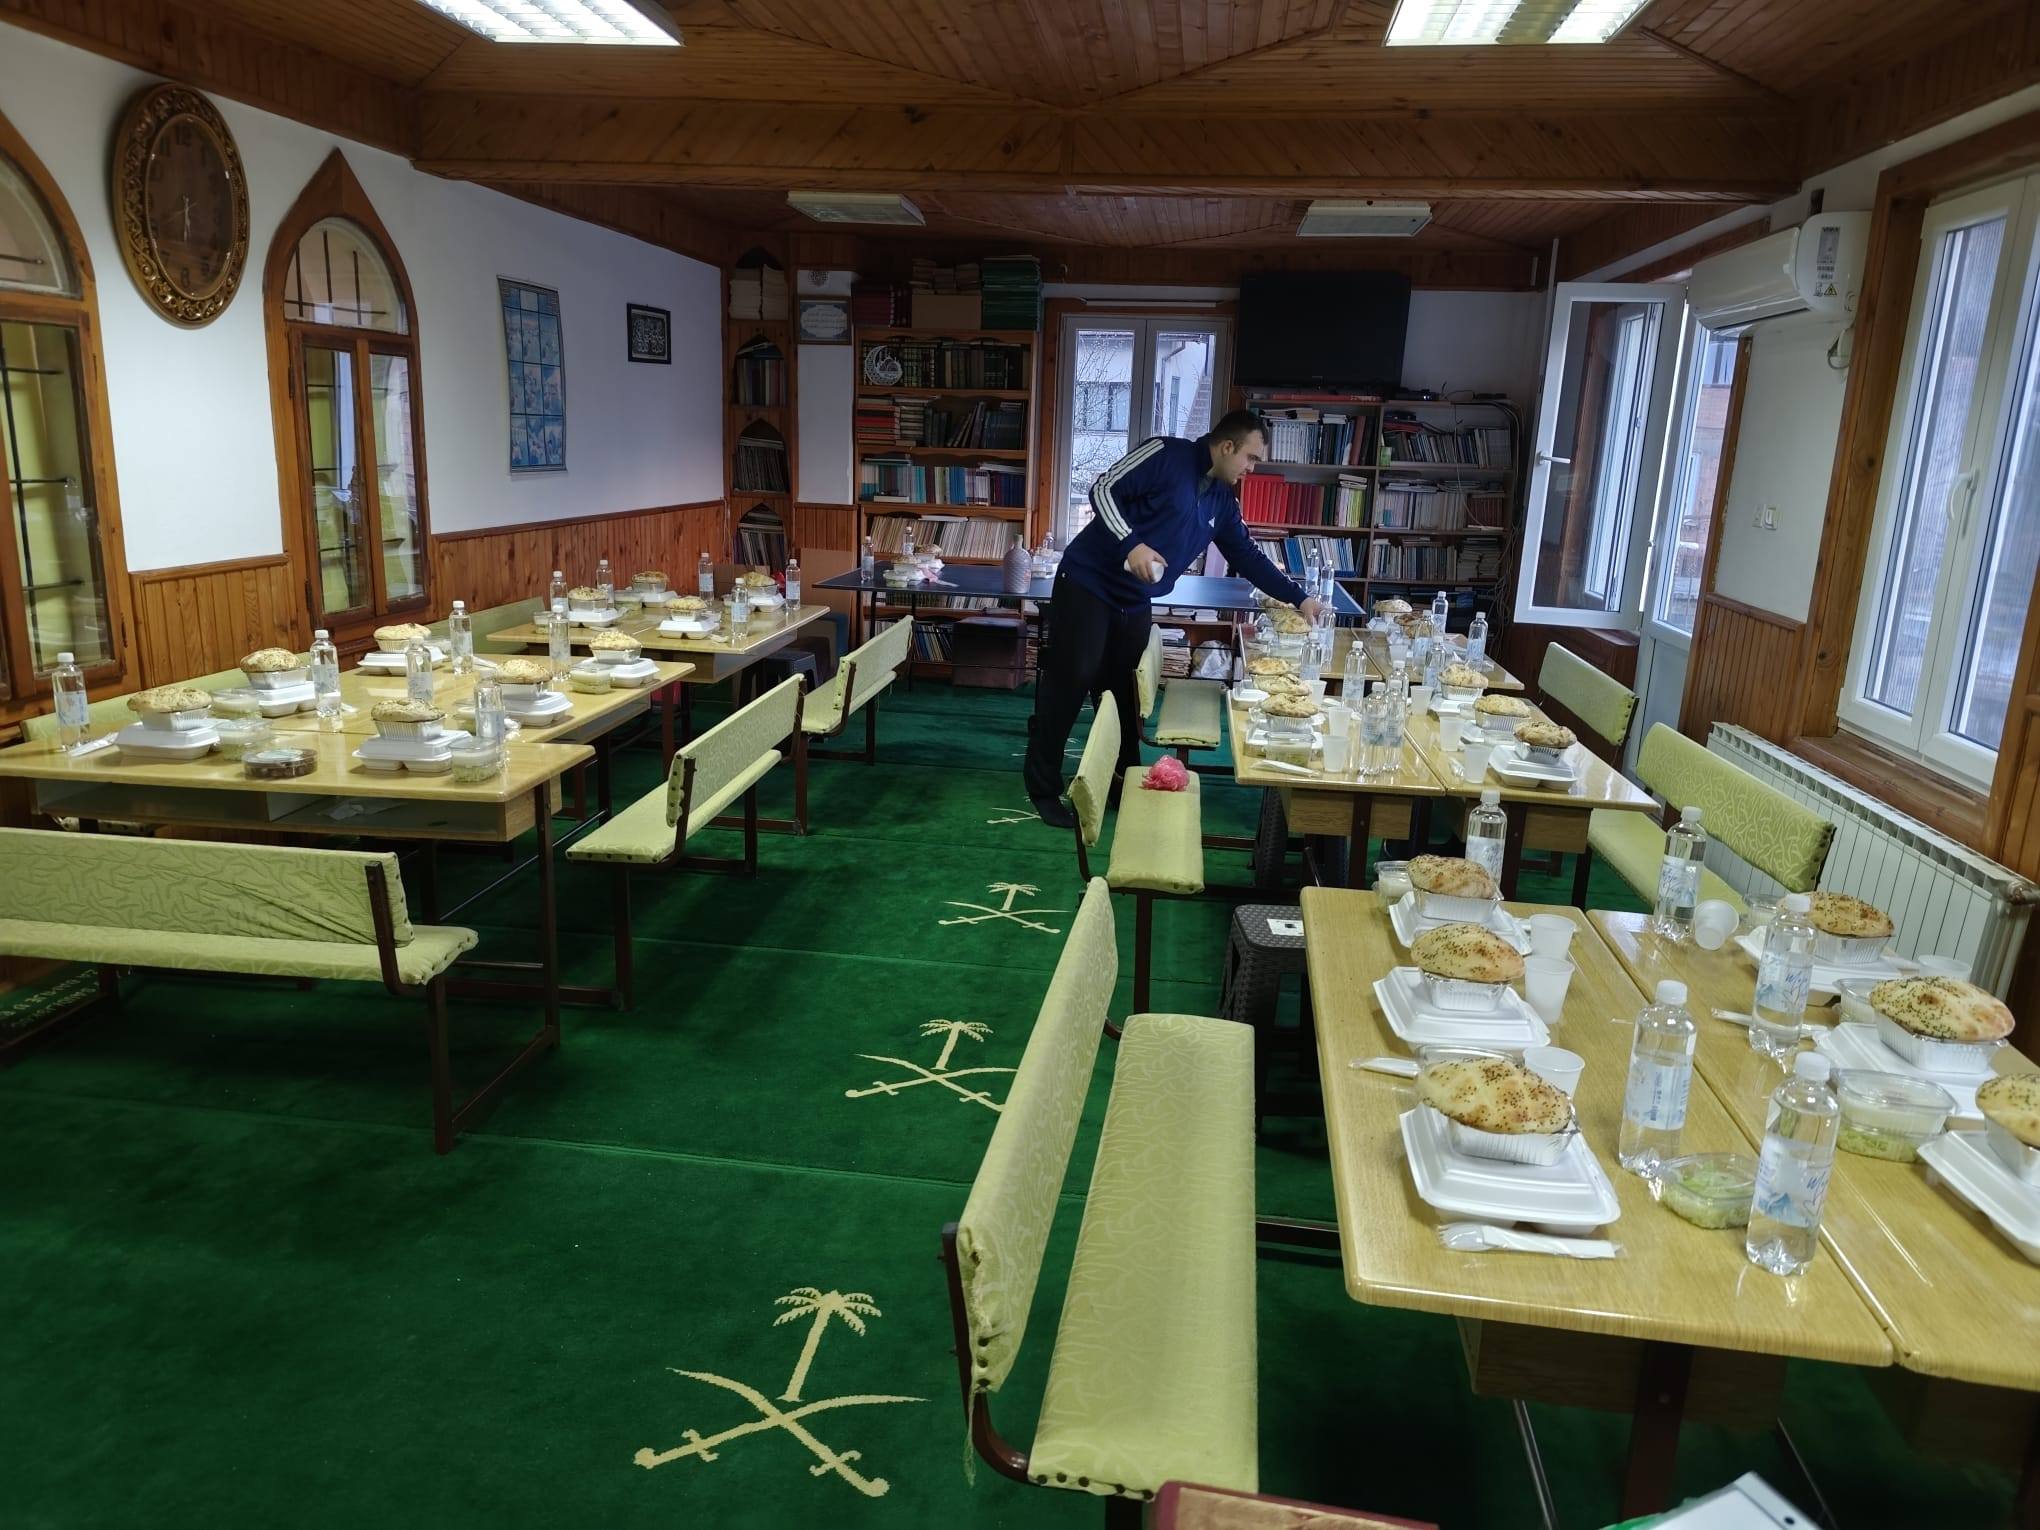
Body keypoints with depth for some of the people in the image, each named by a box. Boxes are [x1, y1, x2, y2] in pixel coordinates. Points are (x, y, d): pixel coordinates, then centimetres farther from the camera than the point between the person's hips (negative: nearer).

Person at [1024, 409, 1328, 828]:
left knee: (1124, 692, 9)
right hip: (1088, 584, -7)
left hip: (1134, 604, 7)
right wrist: (1131, 544, -27)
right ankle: (1043, 787, 3)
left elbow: (1247, 556, 19)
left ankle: (1124, 782, 22)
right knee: (1069, 683, -6)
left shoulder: (1223, 501, 12)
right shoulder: (1166, 453, -10)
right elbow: (1104, 489, -16)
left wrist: (1298, 597, 16)